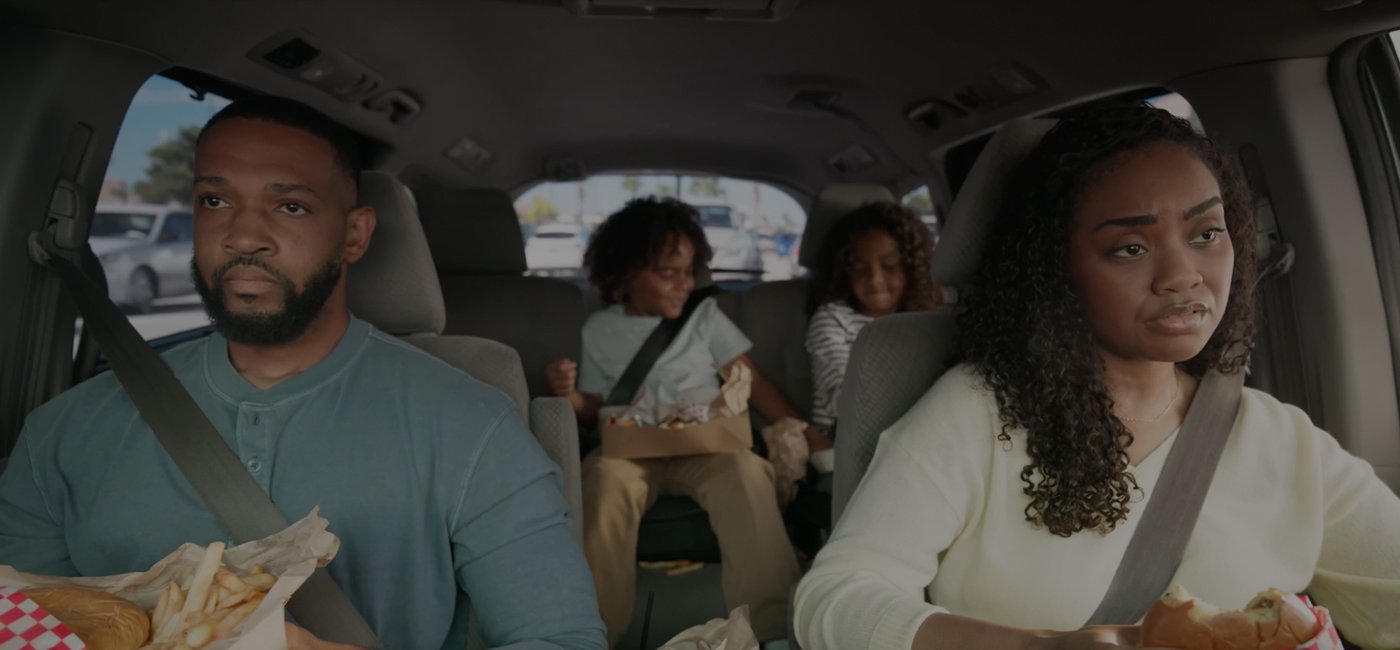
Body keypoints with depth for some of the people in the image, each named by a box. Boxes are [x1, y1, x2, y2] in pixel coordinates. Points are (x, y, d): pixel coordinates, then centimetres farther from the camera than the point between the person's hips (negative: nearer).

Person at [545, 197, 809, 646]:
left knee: (746, 470, -34)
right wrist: (569, 395, -6)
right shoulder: (600, 330, 12)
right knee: (605, 477, -35)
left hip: (703, 448, 0)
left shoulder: (704, 315, 10)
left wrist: (803, 431, -7)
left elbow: (752, 383, 6)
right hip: (631, 451, 1)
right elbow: (594, 411, 18)